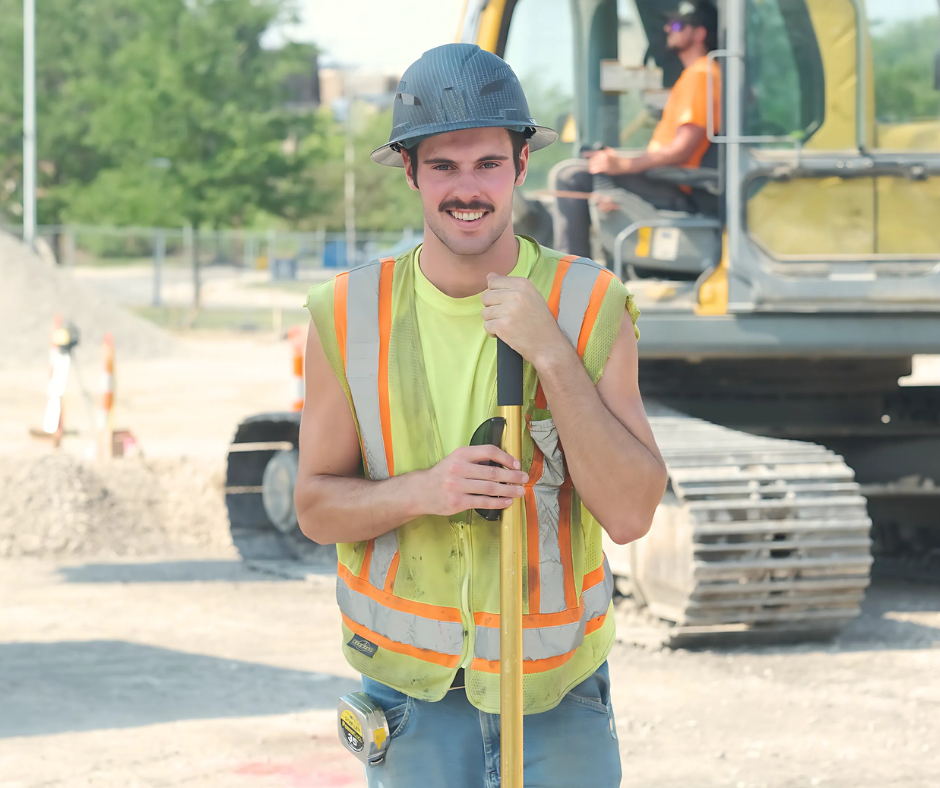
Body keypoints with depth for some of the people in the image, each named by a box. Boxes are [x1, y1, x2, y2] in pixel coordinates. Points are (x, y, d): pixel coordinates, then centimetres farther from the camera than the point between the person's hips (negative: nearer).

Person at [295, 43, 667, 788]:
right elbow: (316, 506, 1)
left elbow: (631, 514, -14)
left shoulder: (591, 308, -8)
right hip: (413, 689, 1)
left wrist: (550, 354, -23)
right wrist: (421, 490, -19)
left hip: (560, 689, -1)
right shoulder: (351, 316, -5)